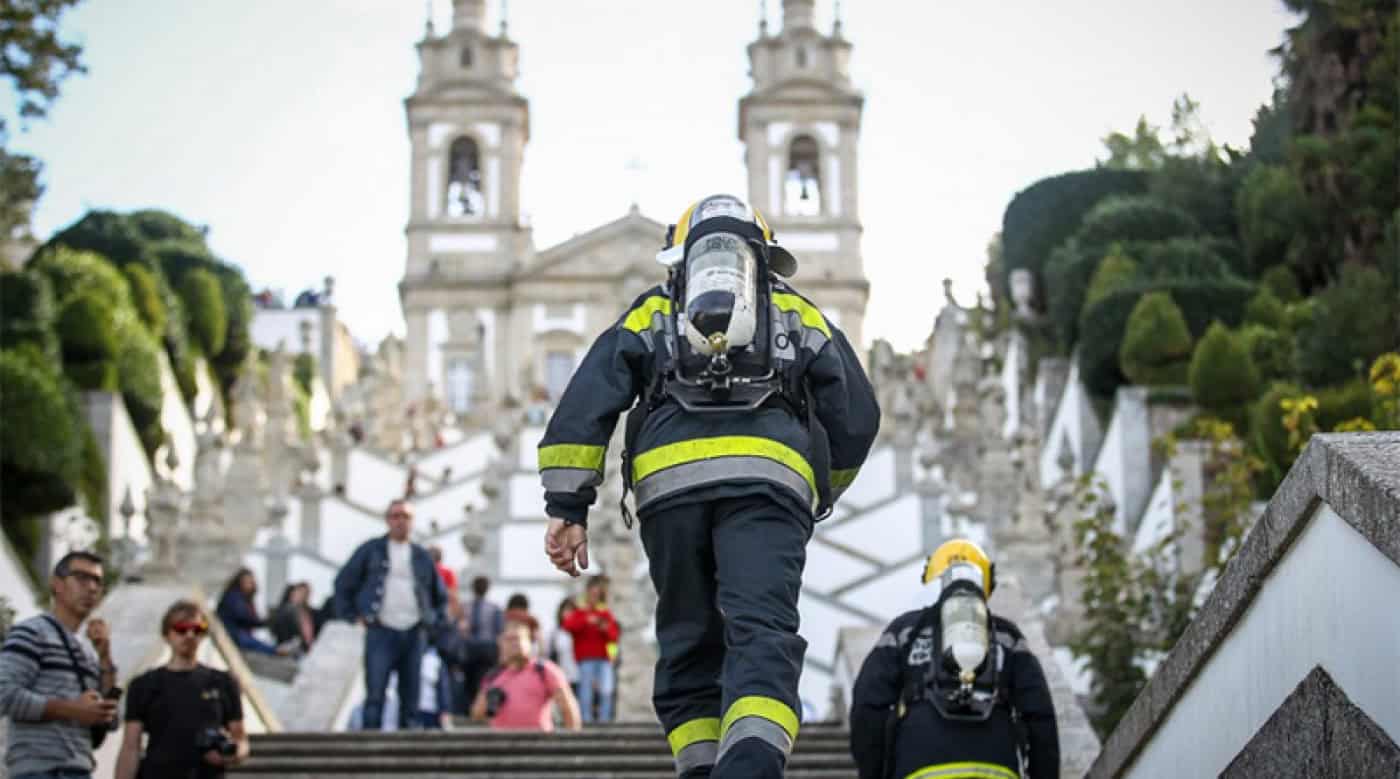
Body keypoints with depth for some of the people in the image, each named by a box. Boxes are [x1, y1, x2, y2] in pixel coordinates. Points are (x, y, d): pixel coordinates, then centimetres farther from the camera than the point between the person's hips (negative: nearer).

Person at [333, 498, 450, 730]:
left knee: (411, 698, 3)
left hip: (414, 634, 3)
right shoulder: (371, 550, 7)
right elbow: (343, 582, 10)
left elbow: (440, 595, 24)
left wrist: (433, 621, 12)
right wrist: (352, 616, 3)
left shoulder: (422, 557, 14)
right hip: (381, 633, -3)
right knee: (375, 696, -11)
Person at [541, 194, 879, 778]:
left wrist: (567, 507, 7)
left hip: (669, 483, 1)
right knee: (762, 636, -14)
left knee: (688, 646, 11)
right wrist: (820, 495, 37)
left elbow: (585, 405, 13)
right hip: (770, 478, -1)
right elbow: (856, 419, 21)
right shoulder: (802, 318, 29)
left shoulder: (650, 316, 28)